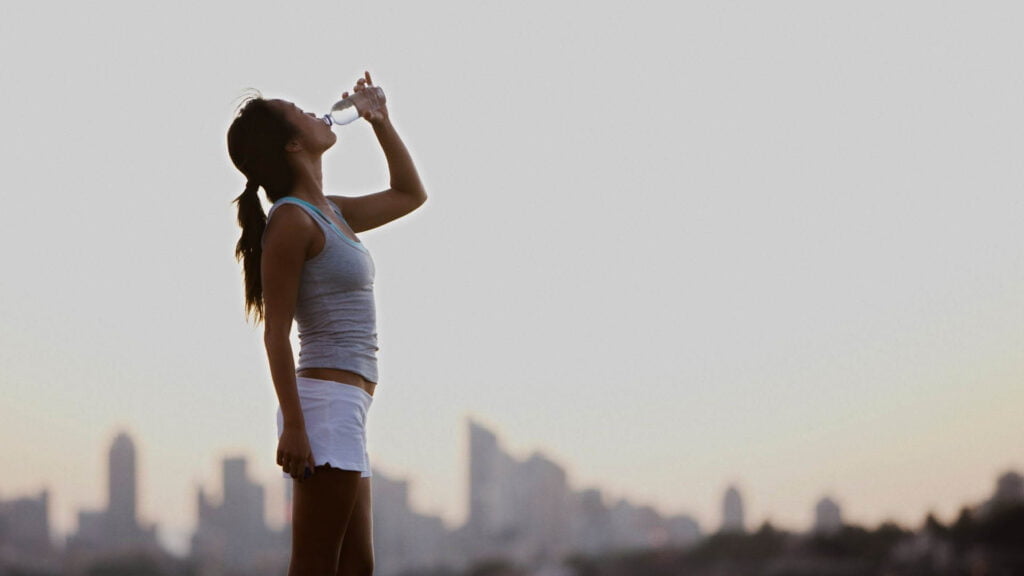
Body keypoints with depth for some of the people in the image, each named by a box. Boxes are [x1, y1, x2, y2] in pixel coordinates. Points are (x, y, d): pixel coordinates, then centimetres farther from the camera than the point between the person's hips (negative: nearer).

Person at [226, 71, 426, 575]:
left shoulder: (330, 213, 17)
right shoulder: (291, 220, -9)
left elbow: (410, 195, 34)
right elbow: (276, 333, -14)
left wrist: (382, 124, 24)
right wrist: (293, 426, -20)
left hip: (345, 409, 9)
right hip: (326, 402, -9)